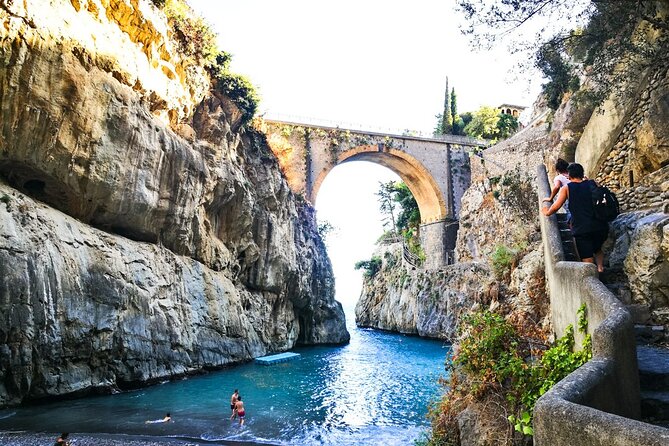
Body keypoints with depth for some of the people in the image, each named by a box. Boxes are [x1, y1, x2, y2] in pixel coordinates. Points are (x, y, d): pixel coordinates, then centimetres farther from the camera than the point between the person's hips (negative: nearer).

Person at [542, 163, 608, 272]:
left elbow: (556, 206, -5)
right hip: (601, 227, 3)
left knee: (588, 261, 1)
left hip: (582, 229, -3)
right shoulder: (593, 184, 10)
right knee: (597, 249, 30)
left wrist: (547, 213, 15)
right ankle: (600, 267, 8)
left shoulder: (566, 188, 2)